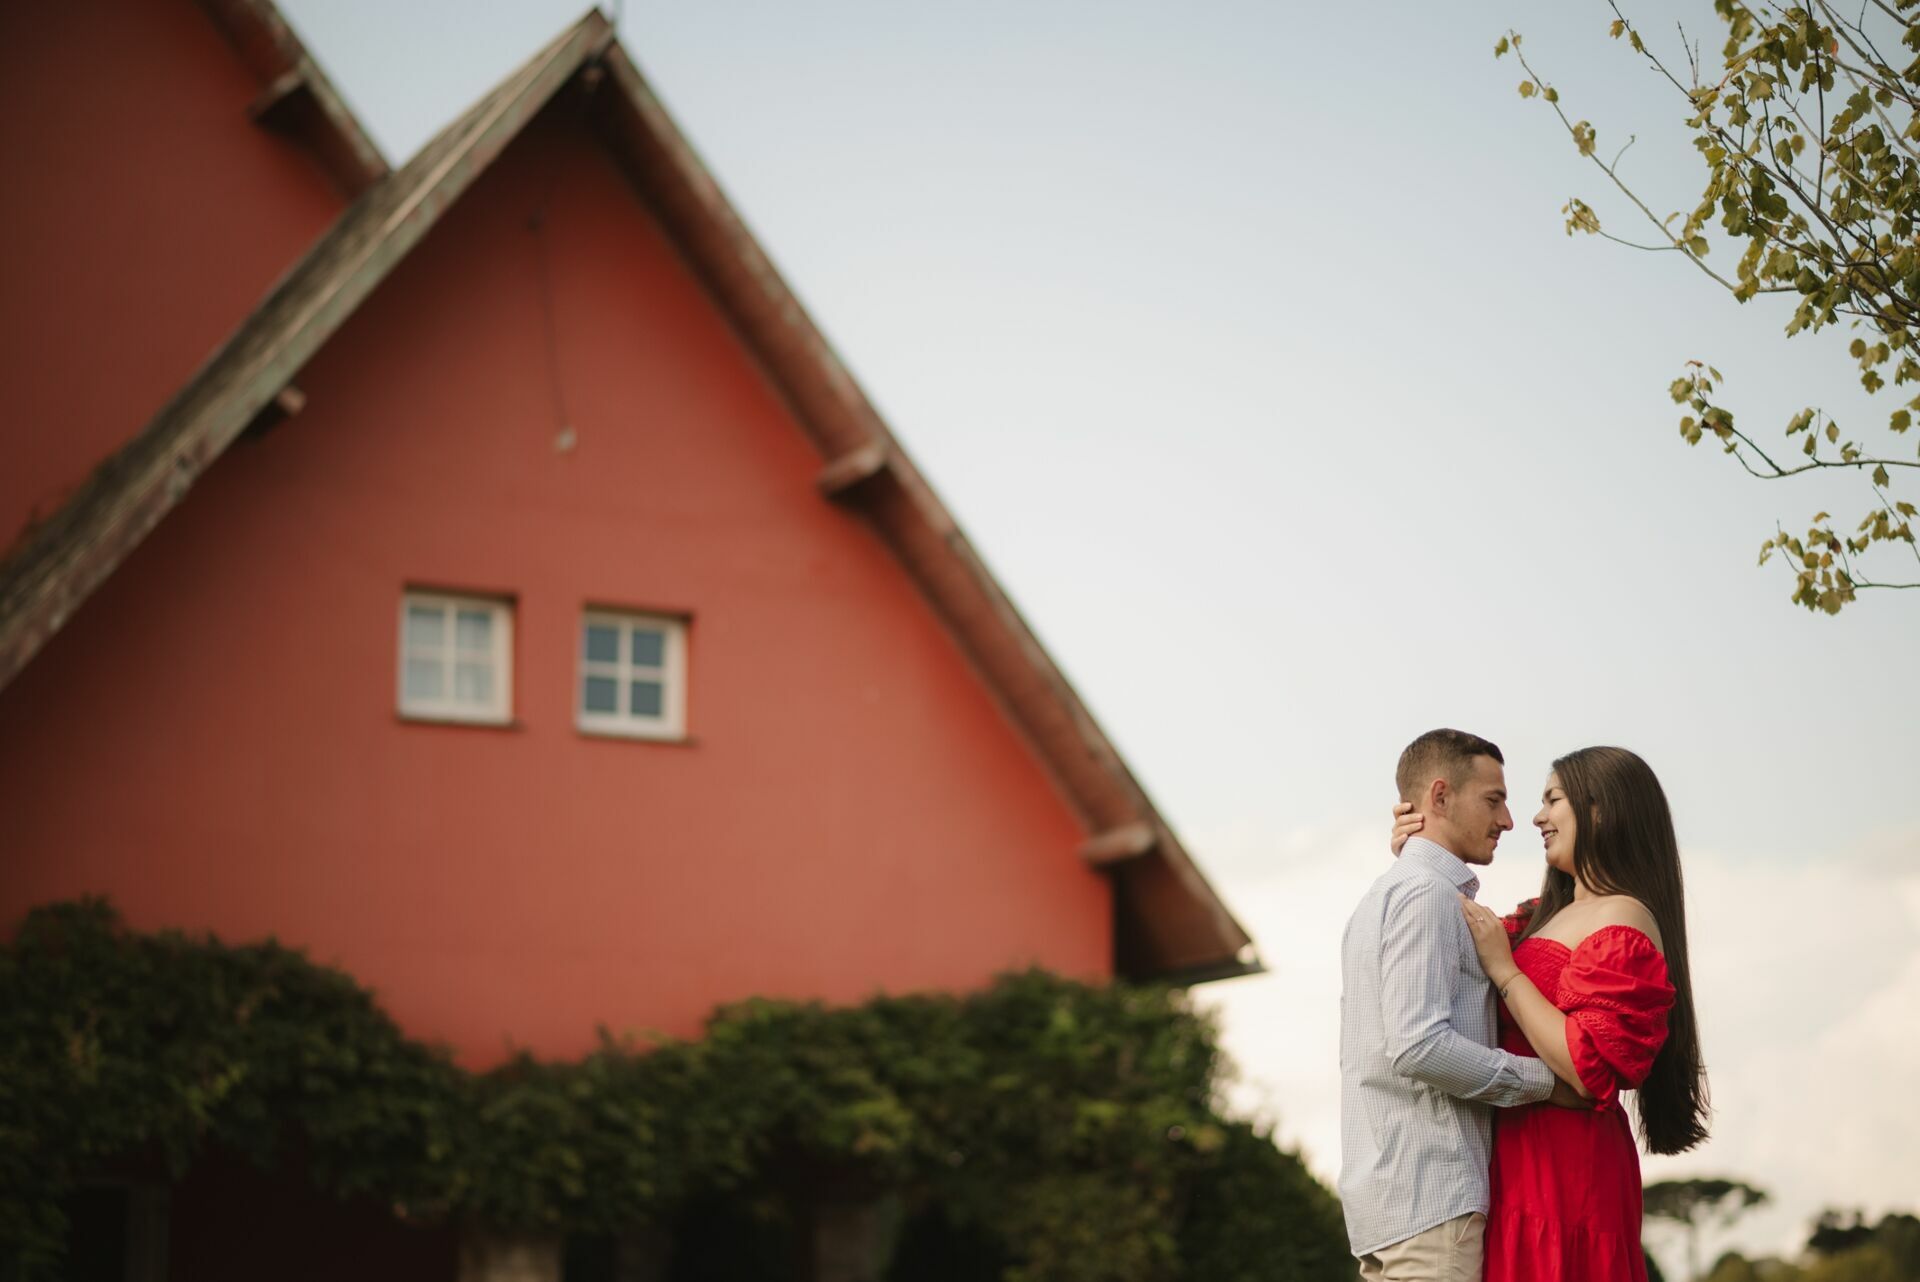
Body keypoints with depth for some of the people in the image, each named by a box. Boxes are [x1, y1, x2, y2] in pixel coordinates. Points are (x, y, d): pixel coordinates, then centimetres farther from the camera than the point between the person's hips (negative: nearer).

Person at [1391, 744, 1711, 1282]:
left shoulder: (1622, 923, -12)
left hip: (1564, 1167, -9)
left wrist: (1504, 969, -16)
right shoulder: (1546, 915, 16)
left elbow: (1590, 1070, -21)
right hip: (1524, 1160, 9)